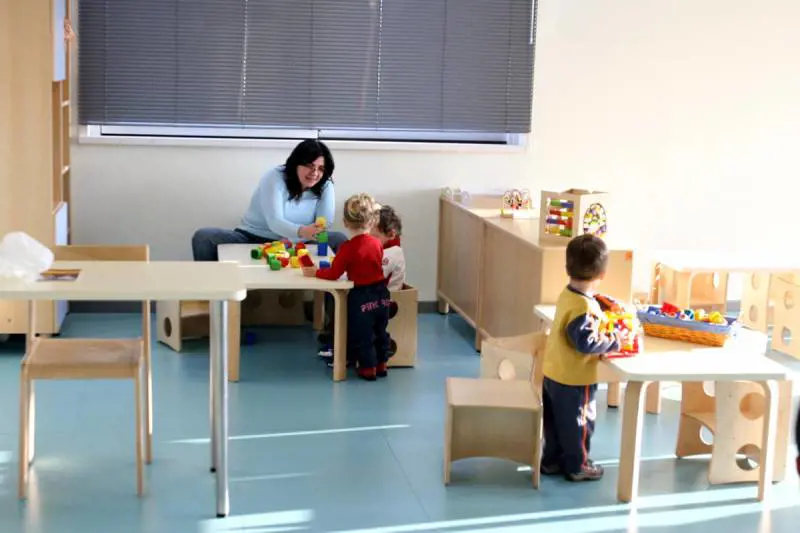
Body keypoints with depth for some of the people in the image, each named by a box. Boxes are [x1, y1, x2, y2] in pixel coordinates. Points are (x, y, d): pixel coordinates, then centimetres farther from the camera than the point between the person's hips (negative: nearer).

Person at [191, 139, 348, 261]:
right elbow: (274, 222, -31)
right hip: (251, 239, -2)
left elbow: (325, 223, -14)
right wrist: (301, 231, -49)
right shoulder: (275, 177, -14)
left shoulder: (324, 186, -3)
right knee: (203, 236, -25)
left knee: (339, 240, -20)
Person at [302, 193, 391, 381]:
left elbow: (333, 274, -16)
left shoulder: (348, 248, -19)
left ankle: (368, 368, 19)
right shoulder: (377, 244, -2)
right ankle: (381, 364, 31)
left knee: (361, 336, 10)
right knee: (380, 332, 20)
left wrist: (314, 272, -2)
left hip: (361, 298, -6)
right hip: (381, 295, 6)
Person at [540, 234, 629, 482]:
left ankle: (551, 460, 34)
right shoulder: (585, 307, -27)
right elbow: (586, 343, -28)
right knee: (577, 424, 10)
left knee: (555, 422, 21)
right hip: (574, 380, -8)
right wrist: (614, 342, -17)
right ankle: (577, 466, 24)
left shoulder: (566, 295, 1)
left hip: (553, 374, 8)